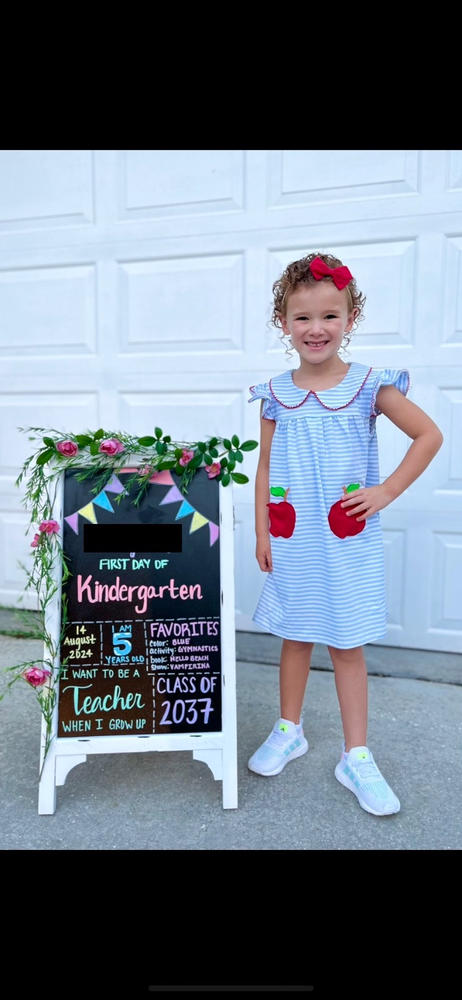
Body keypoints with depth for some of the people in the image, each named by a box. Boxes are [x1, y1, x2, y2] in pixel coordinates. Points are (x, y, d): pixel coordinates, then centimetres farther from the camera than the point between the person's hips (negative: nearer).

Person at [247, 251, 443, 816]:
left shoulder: (369, 385, -6)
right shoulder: (276, 394, 1)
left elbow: (429, 435, -3)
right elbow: (265, 468, 6)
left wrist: (387, 492, -8)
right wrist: (262, 533, 3)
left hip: (348, 543, -2)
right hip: (292, 544, 2)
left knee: (347, 645, 6)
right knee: (295, 637, 16)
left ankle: (356, 757, 20)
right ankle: (289, 732, 36)